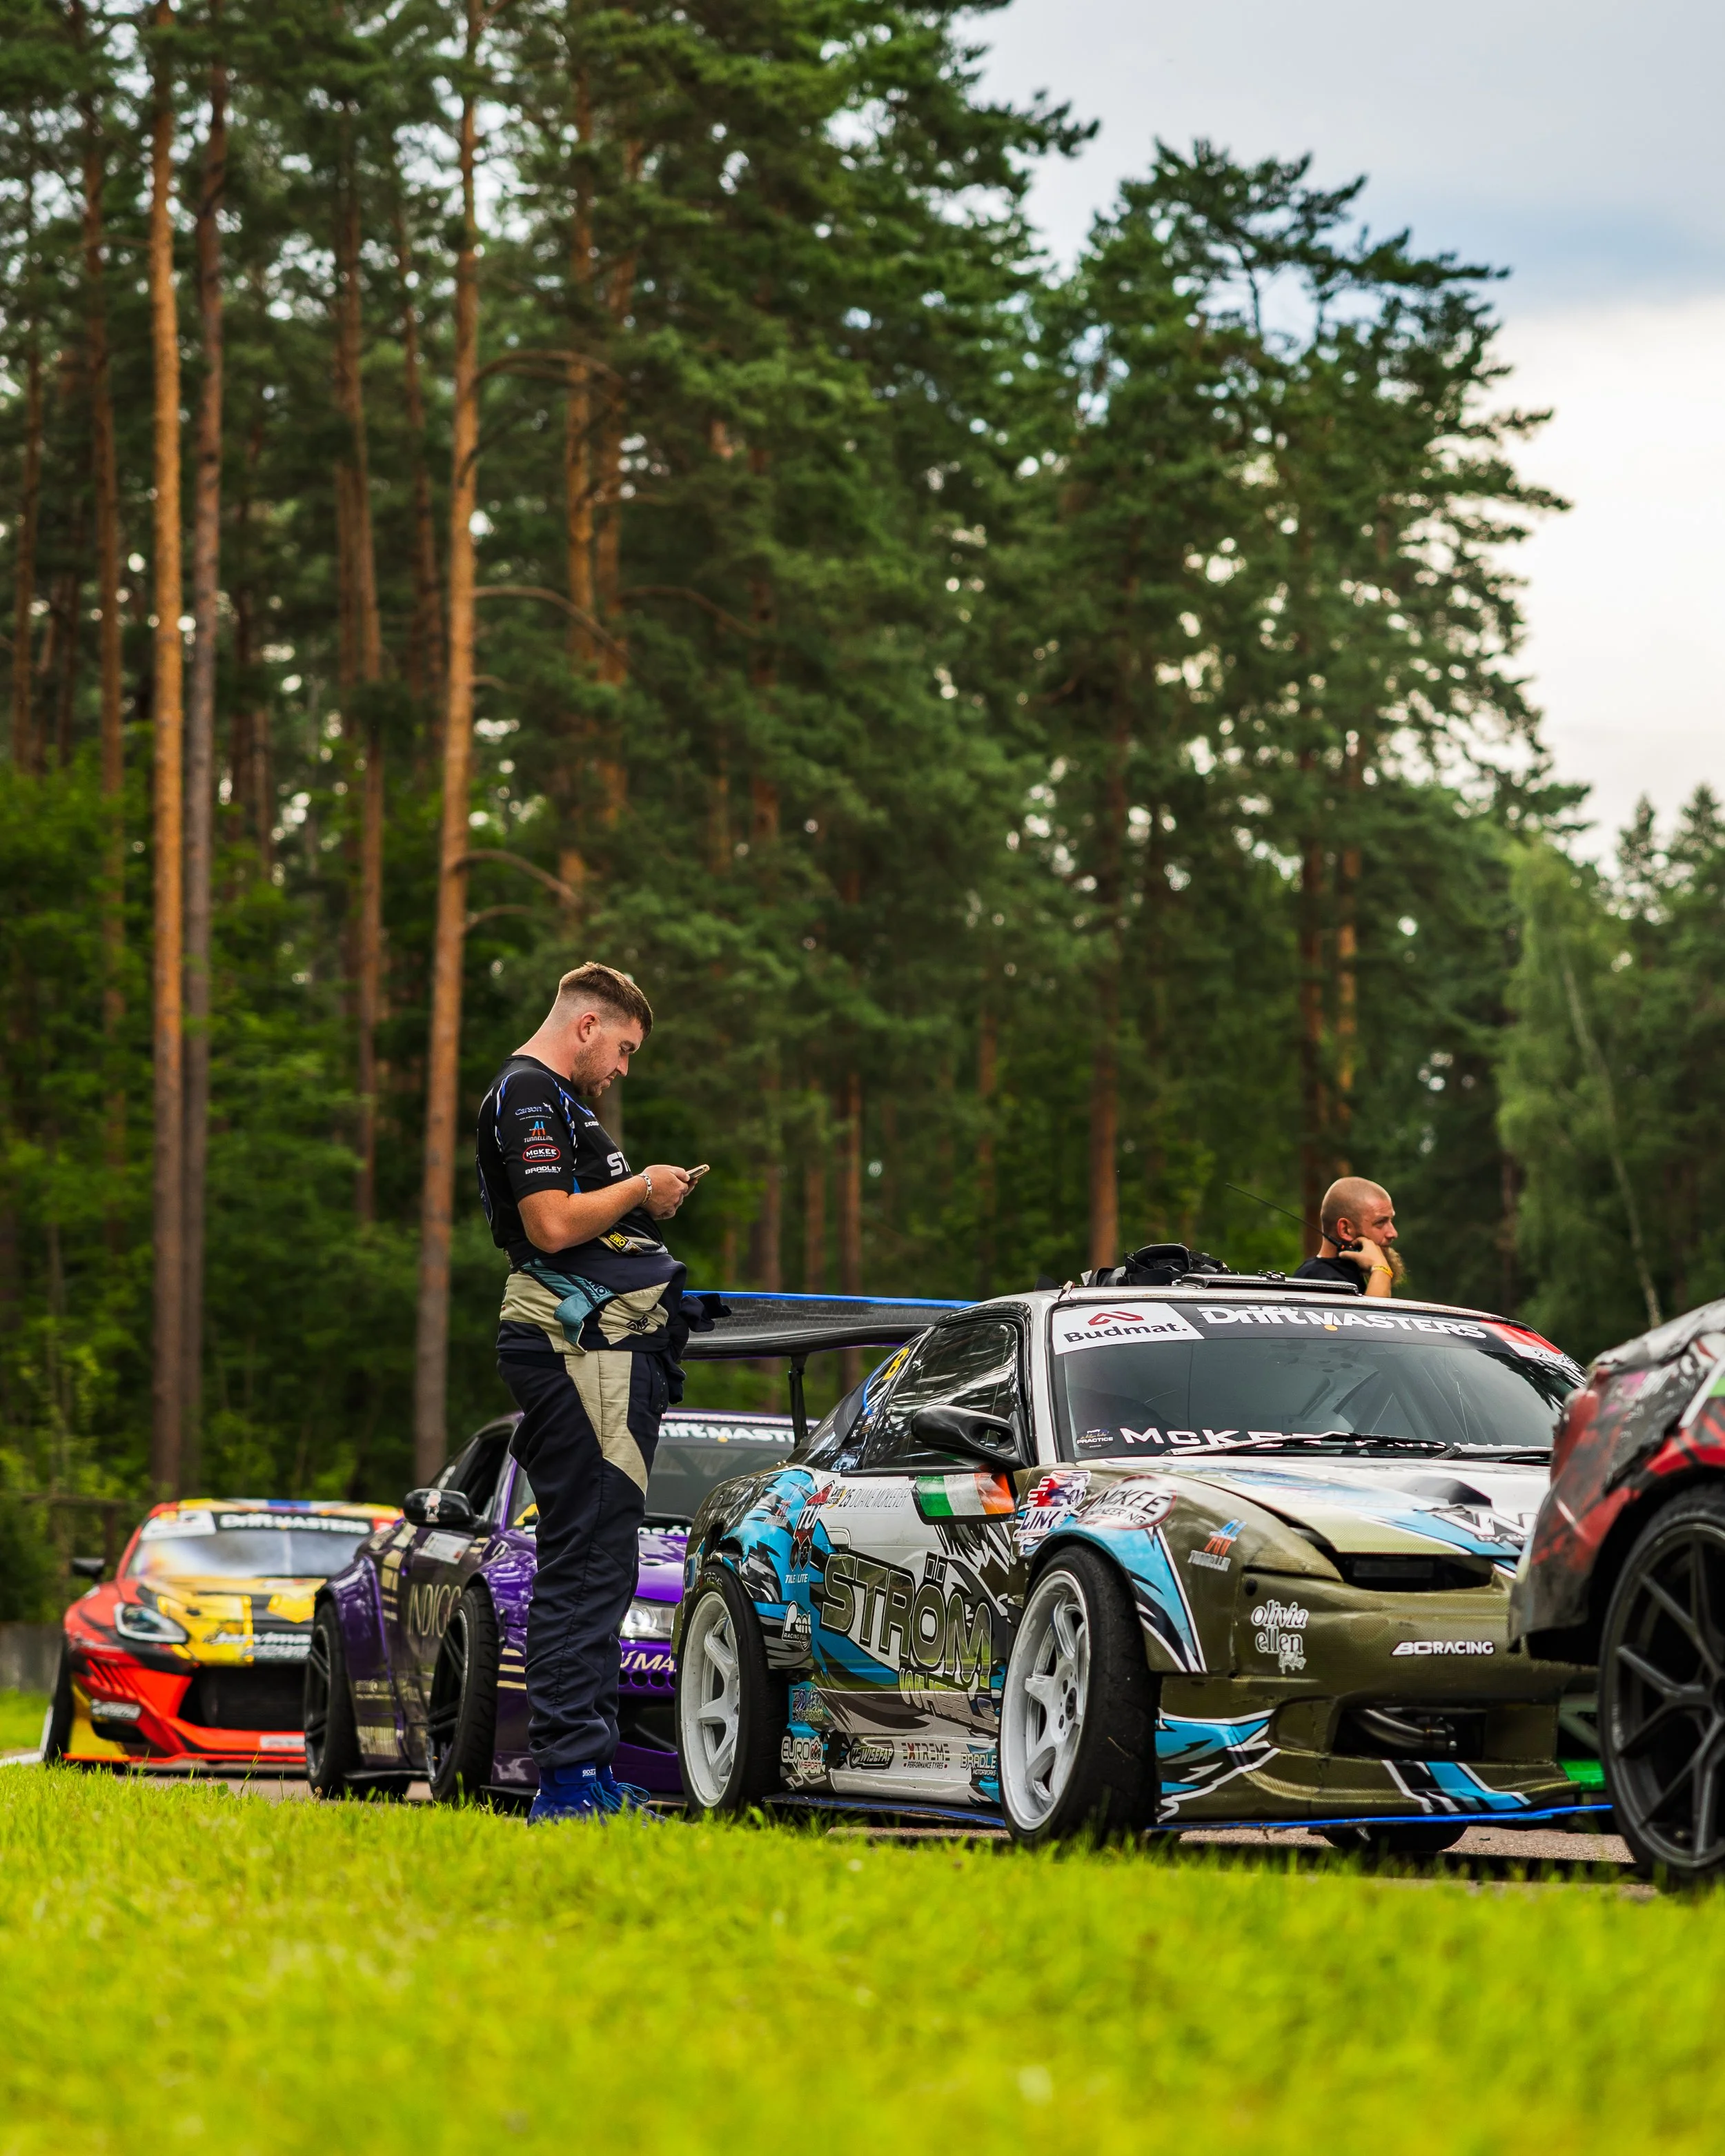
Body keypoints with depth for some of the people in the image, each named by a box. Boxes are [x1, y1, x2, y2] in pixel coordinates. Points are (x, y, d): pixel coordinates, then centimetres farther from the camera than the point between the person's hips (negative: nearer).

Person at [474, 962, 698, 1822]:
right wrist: (640, 1189, -6)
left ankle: (586, 1774, 16)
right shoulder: (528, 1094, -9)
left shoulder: (552, 1099, 24)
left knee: (591, 1570, 12)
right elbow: (552, 1225, -19)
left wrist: (646, 1203, 16)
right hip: (580, 1346, -11)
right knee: (587, 1568, -12)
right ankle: (569, 1776, -14)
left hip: (610, 1345, 11)